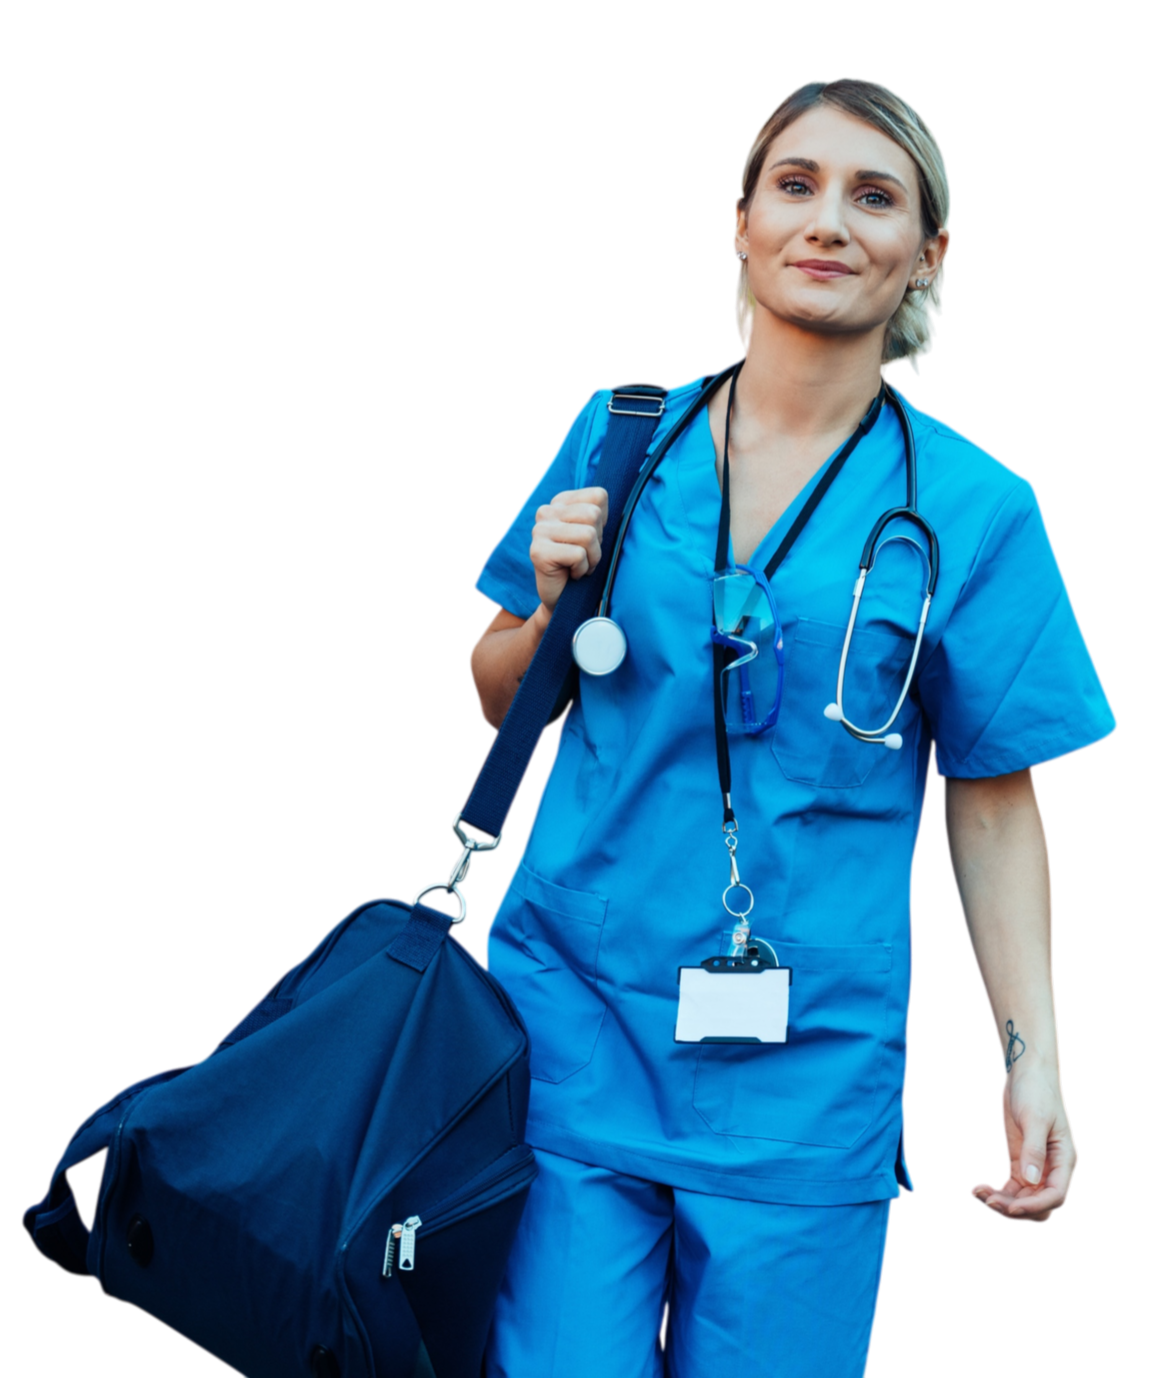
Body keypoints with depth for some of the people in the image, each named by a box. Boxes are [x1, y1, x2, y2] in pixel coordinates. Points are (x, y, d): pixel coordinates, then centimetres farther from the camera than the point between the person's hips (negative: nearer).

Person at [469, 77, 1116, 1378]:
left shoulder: (973, 510, -2)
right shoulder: (619, 434, 5)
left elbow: (992, 803, 1)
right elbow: (500, 702, 14)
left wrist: (1033, 1056, -4)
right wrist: (552, 610, -6)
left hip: (802, 1074, -1)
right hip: (572, 1023, 2)